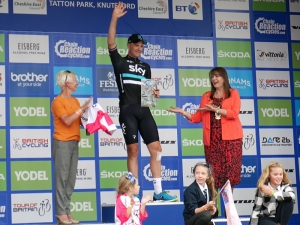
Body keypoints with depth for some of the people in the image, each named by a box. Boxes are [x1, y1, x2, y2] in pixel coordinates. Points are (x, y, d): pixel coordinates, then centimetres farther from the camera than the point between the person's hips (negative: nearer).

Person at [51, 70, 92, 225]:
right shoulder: (58, 101, -8)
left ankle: (66, 211, 9)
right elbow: (67, 121, -17)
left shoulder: (75, 101, 16)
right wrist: (82, 108, -17)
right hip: (62, 143, -8)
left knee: (71, 179, 6)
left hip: (74, 142, 8)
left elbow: (80, 120, 12)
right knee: (62, 178, -7)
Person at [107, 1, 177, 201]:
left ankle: (158, 191, 2)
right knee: (133, 151, -5)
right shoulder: (120, 62, 7)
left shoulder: (145, 67, 21)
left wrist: (155, 93, 1)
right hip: (128, 111, -5)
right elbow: (111, 43, -7)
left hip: (144, 110, 5)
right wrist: (115, 18, -14)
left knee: (156, 148, -2)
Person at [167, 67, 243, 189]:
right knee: (213, 173, -2)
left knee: (230, 170, -4)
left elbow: (234, 113, -8)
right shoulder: (206, 96, 16)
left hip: (230, 138, -2)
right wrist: (182, 111, -2)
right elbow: (198, 118, 10)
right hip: (212, 138, 2)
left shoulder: (233, 93, 7)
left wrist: (214, 109, -12)